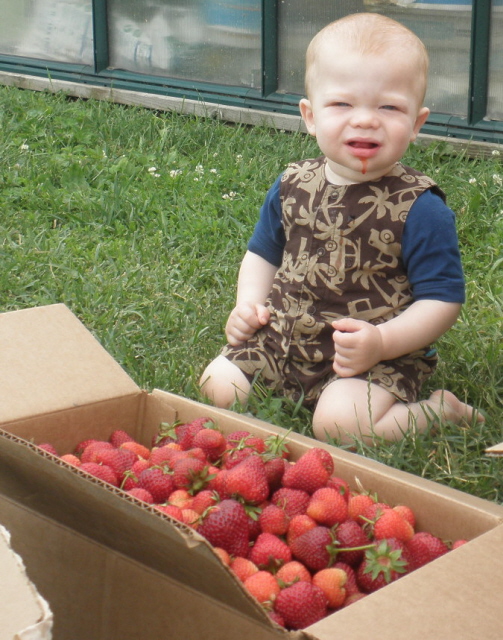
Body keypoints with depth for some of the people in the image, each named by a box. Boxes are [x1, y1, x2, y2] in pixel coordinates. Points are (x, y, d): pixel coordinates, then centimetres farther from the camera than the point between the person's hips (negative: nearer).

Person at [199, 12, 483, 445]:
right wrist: (249, 304, 1)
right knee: (218, 385, -6)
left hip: (378, 359, -5)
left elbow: (443, 298, -13)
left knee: (339, 423, -28)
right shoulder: (291, 187, 1)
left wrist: (383, 341, -26)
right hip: (282, 339, 6)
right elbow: (262, 253, 19)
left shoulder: (420, 208, -15)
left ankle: (442, 410, -3)